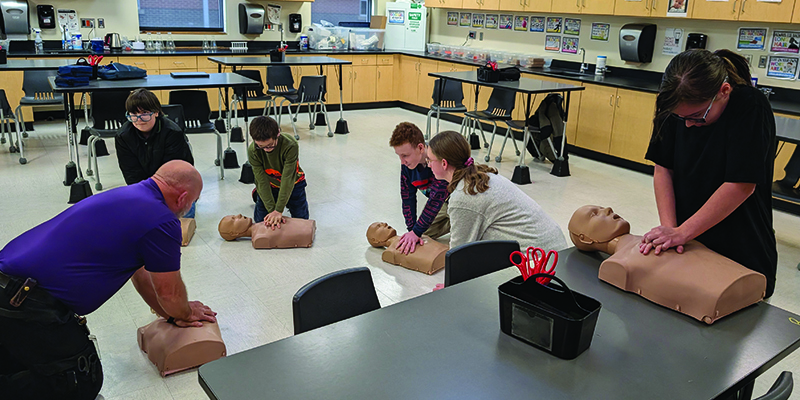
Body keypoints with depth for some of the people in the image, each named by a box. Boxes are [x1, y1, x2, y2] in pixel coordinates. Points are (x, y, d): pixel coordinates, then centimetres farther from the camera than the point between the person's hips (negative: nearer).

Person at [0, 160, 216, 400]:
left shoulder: (128, 196, 14)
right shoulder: (162, 222, -16)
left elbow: (140, 272, 23)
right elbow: (169, 293, -2)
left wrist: (173, 315, 28)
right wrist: (186, 313, 20)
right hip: (29, 305, -10)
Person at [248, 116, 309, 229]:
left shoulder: (290, 146, -38)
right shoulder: (253, 151, -29)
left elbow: (287, 179, -37)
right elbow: (262, 181, -27)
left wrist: (279, 210, -38)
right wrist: (272, 210, -33)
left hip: (292, 184, -1)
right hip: (269, 185, 1)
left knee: (302, 219, 1)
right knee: (261, 220, 2)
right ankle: (257, 194, 32)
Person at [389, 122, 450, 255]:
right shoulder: (407, 164, -18)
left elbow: (436, 198, -39)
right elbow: (407, 197, -11)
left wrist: (416, 232, -36)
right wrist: (412, 229, -18)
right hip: (444, 203, 6)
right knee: (425, 233, 6)